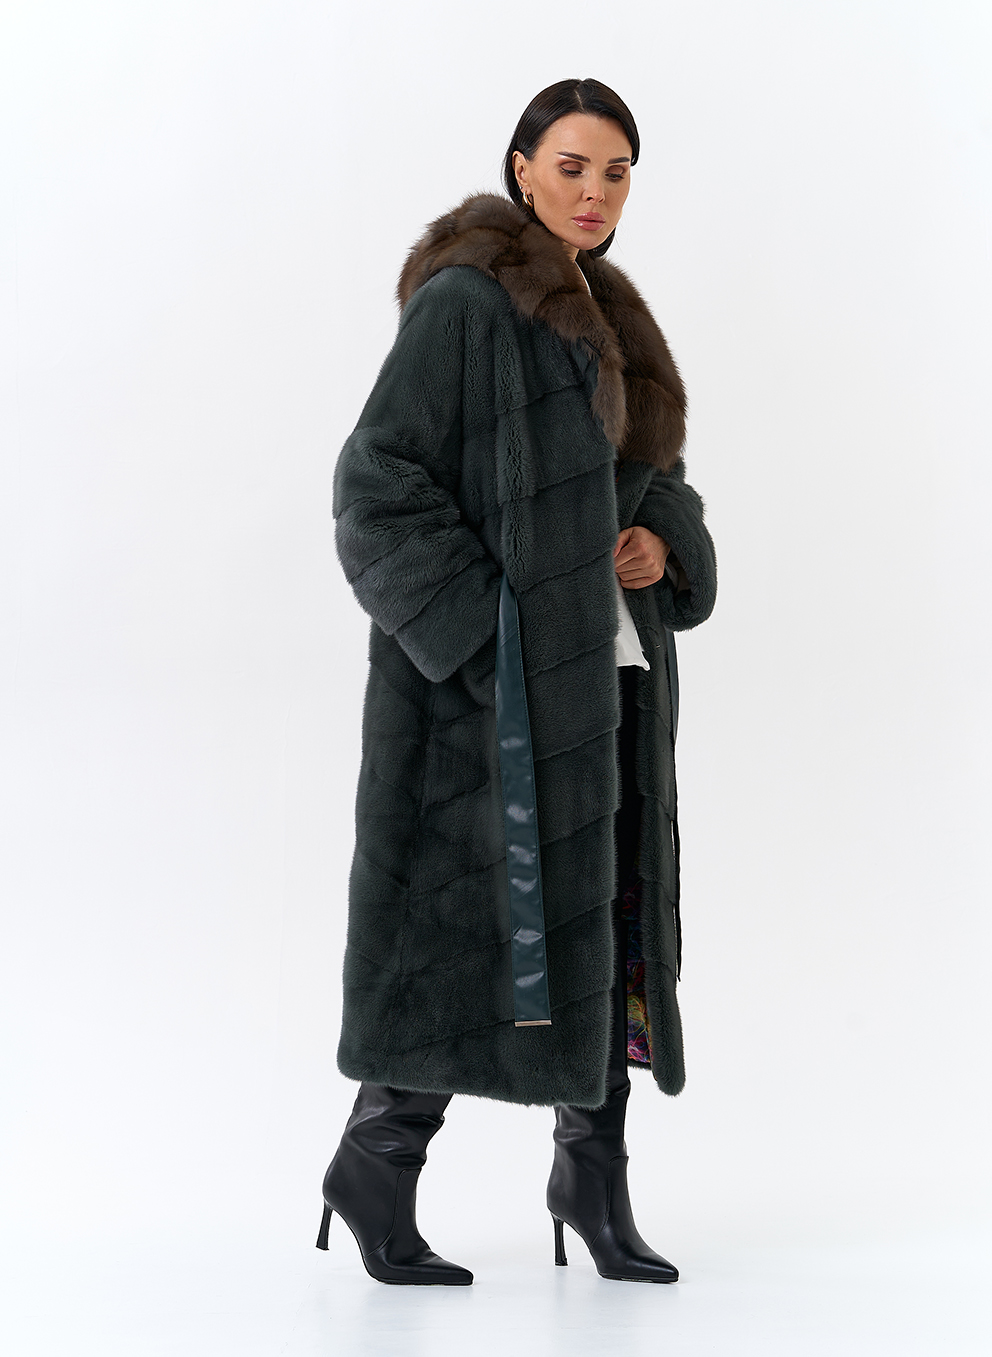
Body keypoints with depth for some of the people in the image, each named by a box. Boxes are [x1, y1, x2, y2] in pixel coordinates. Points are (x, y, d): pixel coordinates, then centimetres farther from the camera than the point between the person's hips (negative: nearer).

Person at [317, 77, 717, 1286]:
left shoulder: (604, 321, 17)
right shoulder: (464, 302, -8)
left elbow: (653, 485, 22)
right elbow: (379, 482, -13)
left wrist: (663, 550, -1)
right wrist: (484, 626, -20)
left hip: (604, 657, 8)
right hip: (500, 661, -8)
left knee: (605, 915, 6)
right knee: (496, 916, -8)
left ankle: (592, 1173, 16)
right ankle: (374, 1166, 6)